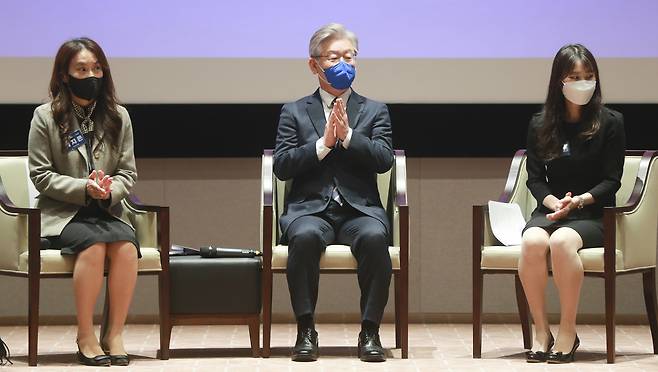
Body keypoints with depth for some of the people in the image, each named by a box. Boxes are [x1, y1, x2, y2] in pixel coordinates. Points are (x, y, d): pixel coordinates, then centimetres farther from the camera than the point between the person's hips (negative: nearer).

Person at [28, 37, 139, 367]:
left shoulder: (118, 117, 12)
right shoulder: (46, 117, 2)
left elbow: (128, 173, 11)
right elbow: (41, 175, -2)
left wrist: (109, 190, -13)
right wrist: (84, 188, -16)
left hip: (106, 212, 3)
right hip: (61, 214, -3)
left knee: (126, 246, -30)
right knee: (94, 244, -34)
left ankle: (114, 334, -20)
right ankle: (85, 337, -22)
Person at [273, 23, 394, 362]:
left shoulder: (374, 112, 17)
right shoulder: (294, 113, 15)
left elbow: (383, 160, 1)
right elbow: (282, 166, 2)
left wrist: (347, 136, -10)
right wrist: (324, 143, -8)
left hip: (360, 210, 0)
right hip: (311, 209, 0)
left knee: (374, 237, -35)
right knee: (305, 237, -36)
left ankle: (370, 331, -25)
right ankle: (306, 330, -24)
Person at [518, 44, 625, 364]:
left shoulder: (610, 123, 3)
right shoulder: (540, 125, 10)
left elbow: (611, 181, 0)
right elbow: (535, 178, 7)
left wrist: (578, 201, -16)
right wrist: (554, 202, -13)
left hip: (592, 214, -2)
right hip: (550, 210, 2)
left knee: (561, 240, -37)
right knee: (532, 241, -34)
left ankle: (568, 332, -25)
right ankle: (541, 331, -23)